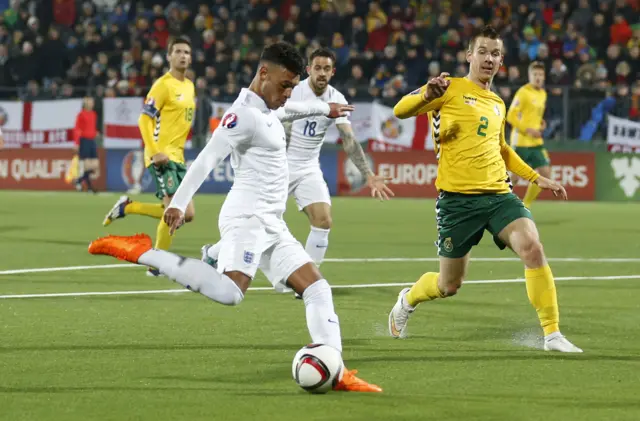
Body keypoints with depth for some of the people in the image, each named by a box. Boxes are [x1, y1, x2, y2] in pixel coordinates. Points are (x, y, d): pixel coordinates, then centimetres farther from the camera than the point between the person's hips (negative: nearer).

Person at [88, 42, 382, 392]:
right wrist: (179, 203, -30)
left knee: (317, 288, 6)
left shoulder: (268, 109, 20)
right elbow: (207, 158, -21)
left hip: (271, 225, 10)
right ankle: (141, 253, -24)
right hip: (248, 217, -10)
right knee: (230, 291, -31)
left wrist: (325, 109, 61)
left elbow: (289, 109, 46)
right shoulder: (244, 113, -10)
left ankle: (335, 372, 3)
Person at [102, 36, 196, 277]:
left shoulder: (189, 86, 15)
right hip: (162, 156, -8)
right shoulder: (164, 85, -10)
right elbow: (144, 119, -14)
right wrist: (155, 152, -22)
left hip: (177, 157, 8)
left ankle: (128, 207, 18)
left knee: (187, 214, 5)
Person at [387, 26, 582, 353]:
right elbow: (400, 110, -12)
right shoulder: (450, 89, -1)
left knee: (532, 248, -22)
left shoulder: (498, 104, 18)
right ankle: (407, 301, 40)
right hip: (458, 198, -4)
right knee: (449, 285, 5)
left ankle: (553, 335, -18)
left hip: (498, 194, 4)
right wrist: (427, 96, -32)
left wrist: (536, 177, 26)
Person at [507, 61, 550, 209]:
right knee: (514, 177, -4)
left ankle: (525, 206, 9)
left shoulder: (543, 94, 13)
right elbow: (511, 116, -15)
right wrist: (528, 130, -21)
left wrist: (541, 123, 6)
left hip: (536, 142, 7)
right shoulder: (523, 92, -12)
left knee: (545, 174, -1)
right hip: (521, 141, -7)